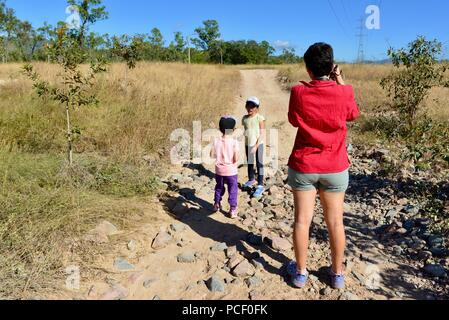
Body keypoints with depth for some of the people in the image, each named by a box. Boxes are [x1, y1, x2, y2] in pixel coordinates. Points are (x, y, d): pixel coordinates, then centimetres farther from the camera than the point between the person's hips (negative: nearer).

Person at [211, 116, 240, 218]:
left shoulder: (216, 141, -8)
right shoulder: (234, 142, -17)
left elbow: (212, 155, -3)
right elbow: (236, 159, -19)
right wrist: (236, 163, 2)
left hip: (219, 170, 4)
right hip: (231, 171, -3)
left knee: (219, 187, 24)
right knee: (233, 190, 10)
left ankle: (217, 204, 39)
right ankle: (233, 209, 14)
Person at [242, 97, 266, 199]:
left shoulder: (260, 118, -11)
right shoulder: (245, 118, 4)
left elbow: (262, 134, -12)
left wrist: (256, 146, -16)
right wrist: (246, 144, 10)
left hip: (258, 144, -5)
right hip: (248, 144, 5)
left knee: (259, 164, -2)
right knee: (250, 163, 18)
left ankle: (260, 185, 2)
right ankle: (252, 180, 37)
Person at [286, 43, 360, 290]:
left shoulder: (299, 92, -10)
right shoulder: (344, 92, -10)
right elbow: (354, 114, 11)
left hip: (303, 167, 0)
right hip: (335, 168, 1)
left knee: (302, 220, 9)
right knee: (335, 222, 12)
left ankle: (301, 272, 23)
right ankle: (337, 274, 27)